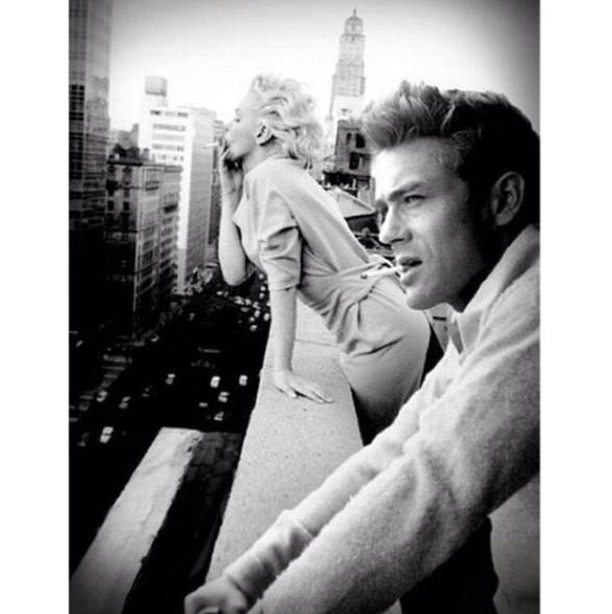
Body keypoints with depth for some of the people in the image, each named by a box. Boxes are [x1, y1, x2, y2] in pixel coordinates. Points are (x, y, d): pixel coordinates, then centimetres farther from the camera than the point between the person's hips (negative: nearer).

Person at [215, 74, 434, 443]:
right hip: (387, 321, 9)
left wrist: (283, 370, -17)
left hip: (381, 333, -9)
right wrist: (230, 195, 8)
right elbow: (235, 274, 8)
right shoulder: (277, 177, 14)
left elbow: (282, 282, -19)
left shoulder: (267, 176, -13)